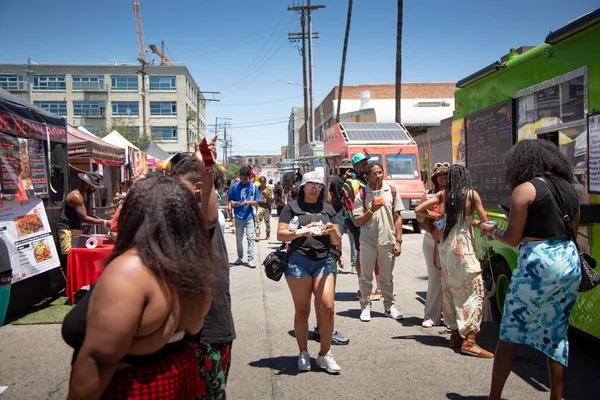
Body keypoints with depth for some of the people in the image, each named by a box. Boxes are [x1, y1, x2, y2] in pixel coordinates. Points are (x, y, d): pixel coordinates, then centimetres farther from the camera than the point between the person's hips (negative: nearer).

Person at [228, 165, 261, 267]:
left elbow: (257, 202, 3)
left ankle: (250, 259, -2)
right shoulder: (235, 186, 0)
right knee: (239, 238, 11)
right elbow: (230, 201, 5)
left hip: (249, 216, -1)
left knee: (250, 238, -5)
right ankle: (239, 258, 25)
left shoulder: (253, 187, 1)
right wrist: (234, 203, -17)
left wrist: (248, 202, -16)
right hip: (238, 216, 1)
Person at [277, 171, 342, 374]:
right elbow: (280, 234, -2)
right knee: (302, 310, 4)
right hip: (298, 260, -3)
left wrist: (333, 231, -8)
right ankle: (303, 353, 20)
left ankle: (324, 354, 9)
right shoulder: (292, 206, 6)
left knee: (327, 307, -6)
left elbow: (336, 241, 14)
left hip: (323, 262, 3)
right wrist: (301, 232, -16)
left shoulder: (328, 209, 16)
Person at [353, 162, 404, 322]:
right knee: (366, 277, 8)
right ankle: (365, 306, 21)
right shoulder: (361, 194, -4)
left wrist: (398, 241, -1)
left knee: (387, 277, 13)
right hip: (368, 242, -1)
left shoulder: (392, 192, 2)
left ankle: (389, 306, 27)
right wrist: (372, 210, -18)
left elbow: (397, 218, 4)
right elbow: (357, 222, -4)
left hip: (387, 241, 2)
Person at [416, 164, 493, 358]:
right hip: (463, 246, -5)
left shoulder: (443, 194, 3)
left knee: (450, 289, 13)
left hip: (445, 245, 5)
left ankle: (455, 334, 22)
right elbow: (485, 222, -3)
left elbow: (418, 209, 2)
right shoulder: (472, 194, -6)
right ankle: (469, 341, -7)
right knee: (474, 289, -2)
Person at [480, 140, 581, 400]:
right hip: (571, 263, 7)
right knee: (557, 335, 16)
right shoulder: (569, 189, 11)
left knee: (510, 333, 4)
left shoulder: (525, 190, -9)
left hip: (539, 264, -7)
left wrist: (491, 231, 8)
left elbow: (512, 239, -10)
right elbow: (572, 231, 19)